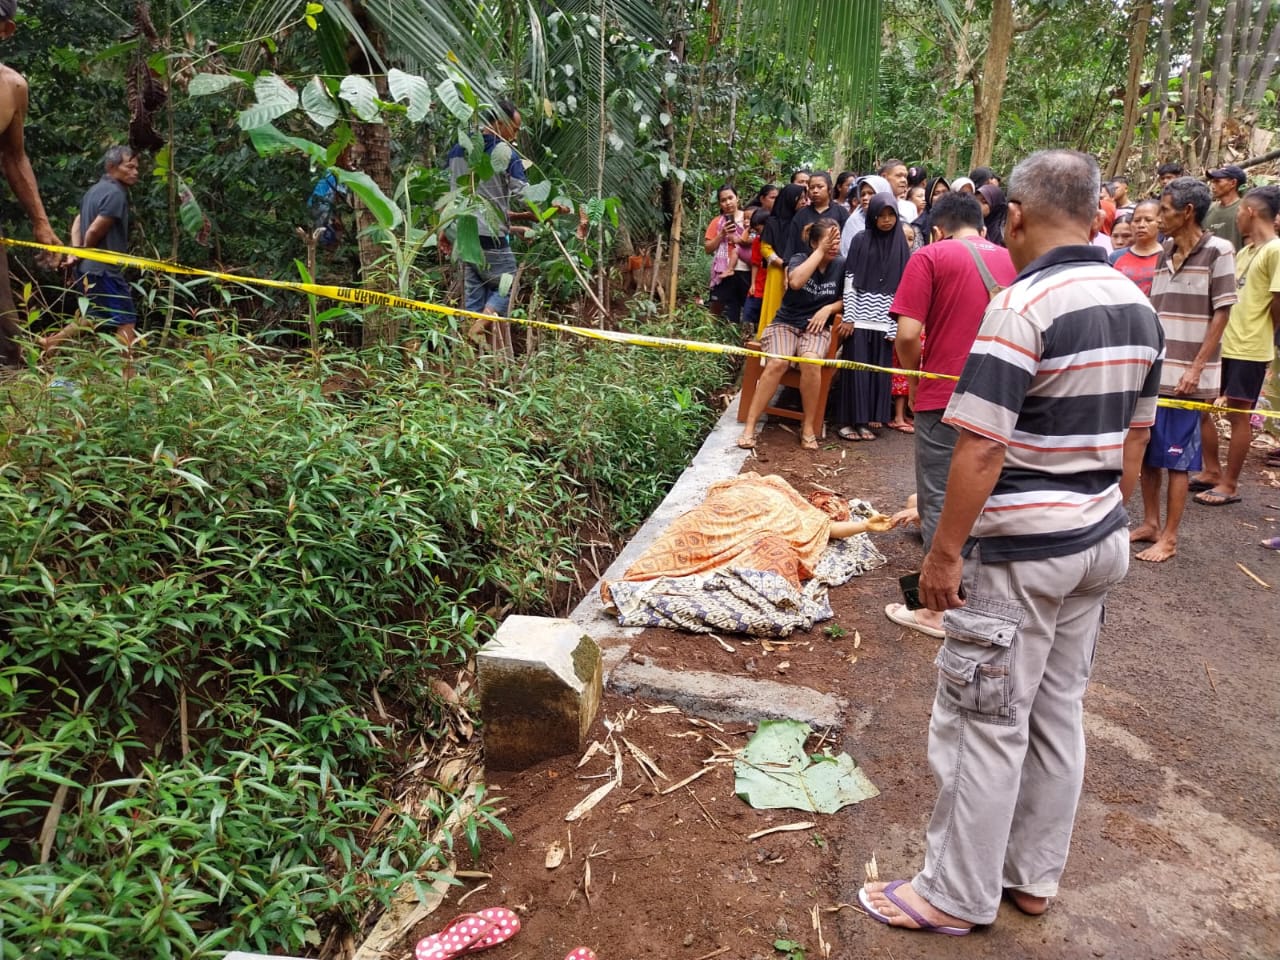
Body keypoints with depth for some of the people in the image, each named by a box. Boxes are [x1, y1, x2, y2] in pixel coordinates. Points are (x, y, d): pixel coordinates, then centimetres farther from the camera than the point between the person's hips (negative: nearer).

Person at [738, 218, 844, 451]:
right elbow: (796, 282, -24)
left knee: (810, 361, -34)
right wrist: (820, 252, -18)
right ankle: (749, 427, -27)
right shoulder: (799, 259, -1)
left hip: (816, 327, 1)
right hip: (785, 323, -1)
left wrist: (829, 308, -8)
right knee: (778, 362, -32)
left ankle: (809, 427, -20)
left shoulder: (840, 265, 4)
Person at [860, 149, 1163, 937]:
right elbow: (1135, 437, 14)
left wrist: (945, 551, -16)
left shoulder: (1023, 306, -19)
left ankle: (957, 895, 19)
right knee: (1059, 713, 17)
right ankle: (1035, 876, 33)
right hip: (1099, 543, 8)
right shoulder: (1138, 305, 7)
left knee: (987, 723, 3)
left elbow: (981, 448, -23)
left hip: (1021, 550, -8)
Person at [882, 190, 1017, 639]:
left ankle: (940, 607, 12)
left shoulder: (931, 257, -5)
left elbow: (908, 335, -14)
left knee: (940, 501, 5)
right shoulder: (1013, 261, 9)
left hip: (944, 398, -5)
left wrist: (913, 381, 2)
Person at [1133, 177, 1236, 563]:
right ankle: (1150, 523, 25)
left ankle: (1169, 537, 9)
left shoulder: (1217, 251, -7)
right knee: (1146, 452, 11)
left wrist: (1196, 369, -14)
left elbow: (1221, 314, -9)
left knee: (1177, 458, 1)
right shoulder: (1165, 253, 10)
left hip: (1184, 377, -6)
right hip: (1152, 371, 6)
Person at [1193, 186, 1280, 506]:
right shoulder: (1244, 252, 14)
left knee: (1238, 415, 1)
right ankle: (1213, 471, 25)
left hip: (1249, 350, -8)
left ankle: (1229, 485, 11)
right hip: (1223, 344, 8)